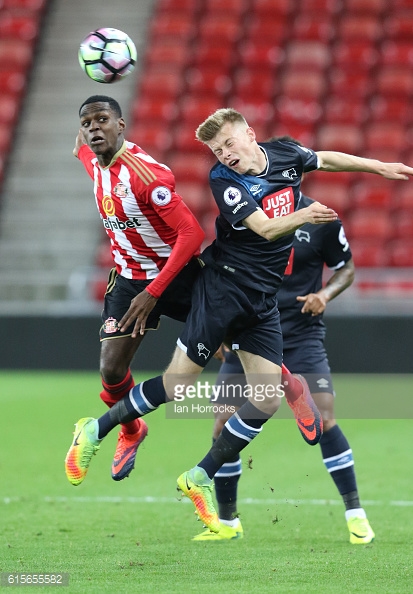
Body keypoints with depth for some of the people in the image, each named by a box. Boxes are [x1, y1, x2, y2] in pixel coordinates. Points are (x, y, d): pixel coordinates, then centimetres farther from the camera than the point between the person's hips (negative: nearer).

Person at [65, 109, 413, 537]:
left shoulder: (285, 155, 3)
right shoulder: (223, 180, -15)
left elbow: (327, 159, 24)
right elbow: (266, 228, -24)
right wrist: (302, 217, -42)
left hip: (263, 301, 6)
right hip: (223, 288, -6)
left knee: (267, 400, -2)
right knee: (178, 382, -6)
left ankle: (199, 478, 10)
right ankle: (95, 431, 12)